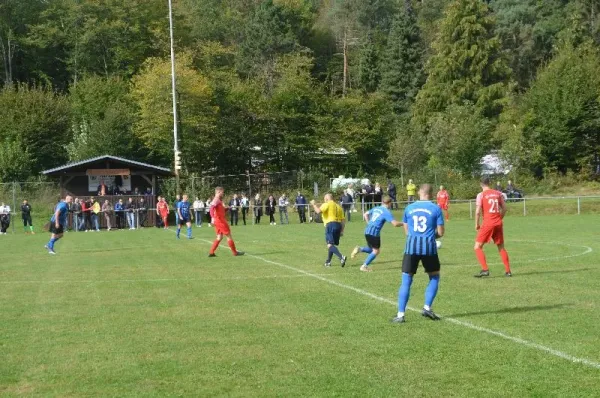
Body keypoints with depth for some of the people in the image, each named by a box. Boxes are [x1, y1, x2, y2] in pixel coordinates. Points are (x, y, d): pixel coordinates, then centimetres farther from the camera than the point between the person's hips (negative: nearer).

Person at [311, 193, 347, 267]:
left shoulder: (327, 204, 1)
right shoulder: (338, 206, 23)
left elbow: (318, 211, -15)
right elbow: (343, 220, 18)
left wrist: (314, 204, 2)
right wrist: (342, 230, 19)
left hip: (330, 224, -8)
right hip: (338, 225, 8)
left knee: (330, 245, -14)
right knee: (332, 244, 18)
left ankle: (341, 257, -32)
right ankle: (328, 262, 24)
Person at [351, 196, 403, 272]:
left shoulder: (376, 208, 14)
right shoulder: (387, 212, -8)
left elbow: (366, 214, 25)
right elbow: (395, 223, -16)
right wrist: (403, 223, 0)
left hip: (367, 231, 7)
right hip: (374, 232, -7)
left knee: (372, 249, 22)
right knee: (376, 251, 7)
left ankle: (360, 249, 0)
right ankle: (364, 266, 4)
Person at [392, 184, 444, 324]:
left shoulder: (409, 208, 8)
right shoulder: (436, 209, 1)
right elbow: (440, 233, 1)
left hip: (411, 246, 1)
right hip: (429, 246, -1)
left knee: (406, 280, 4)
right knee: (434, 277, 20)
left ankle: (400, 314, 0)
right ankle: (427, 307, 9)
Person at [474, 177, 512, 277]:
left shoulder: (481, 195, -5)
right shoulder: (498, 193, 9)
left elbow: (478, 211, -11)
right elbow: (504, 208, 9)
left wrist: (477, 224, 0)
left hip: (488, 223, -5)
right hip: (498, 224, 5)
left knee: (478, 247, 1)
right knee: (501, 247, 17)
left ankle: (485, 269, -12)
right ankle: (508, 271, 15)